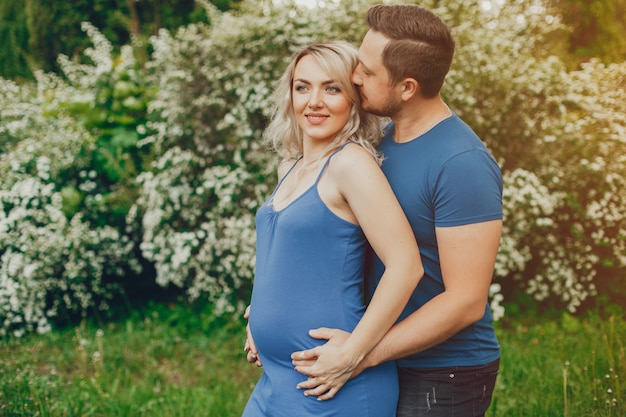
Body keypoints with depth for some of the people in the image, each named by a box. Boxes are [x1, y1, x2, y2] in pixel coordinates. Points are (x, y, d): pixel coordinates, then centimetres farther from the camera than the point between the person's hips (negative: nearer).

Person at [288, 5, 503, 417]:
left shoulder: (462, 165, -23)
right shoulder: (385, 139, 3)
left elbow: (466, 302, -23)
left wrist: (364, 353, -24)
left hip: (443, 381, -7)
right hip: (392, 366, 8)